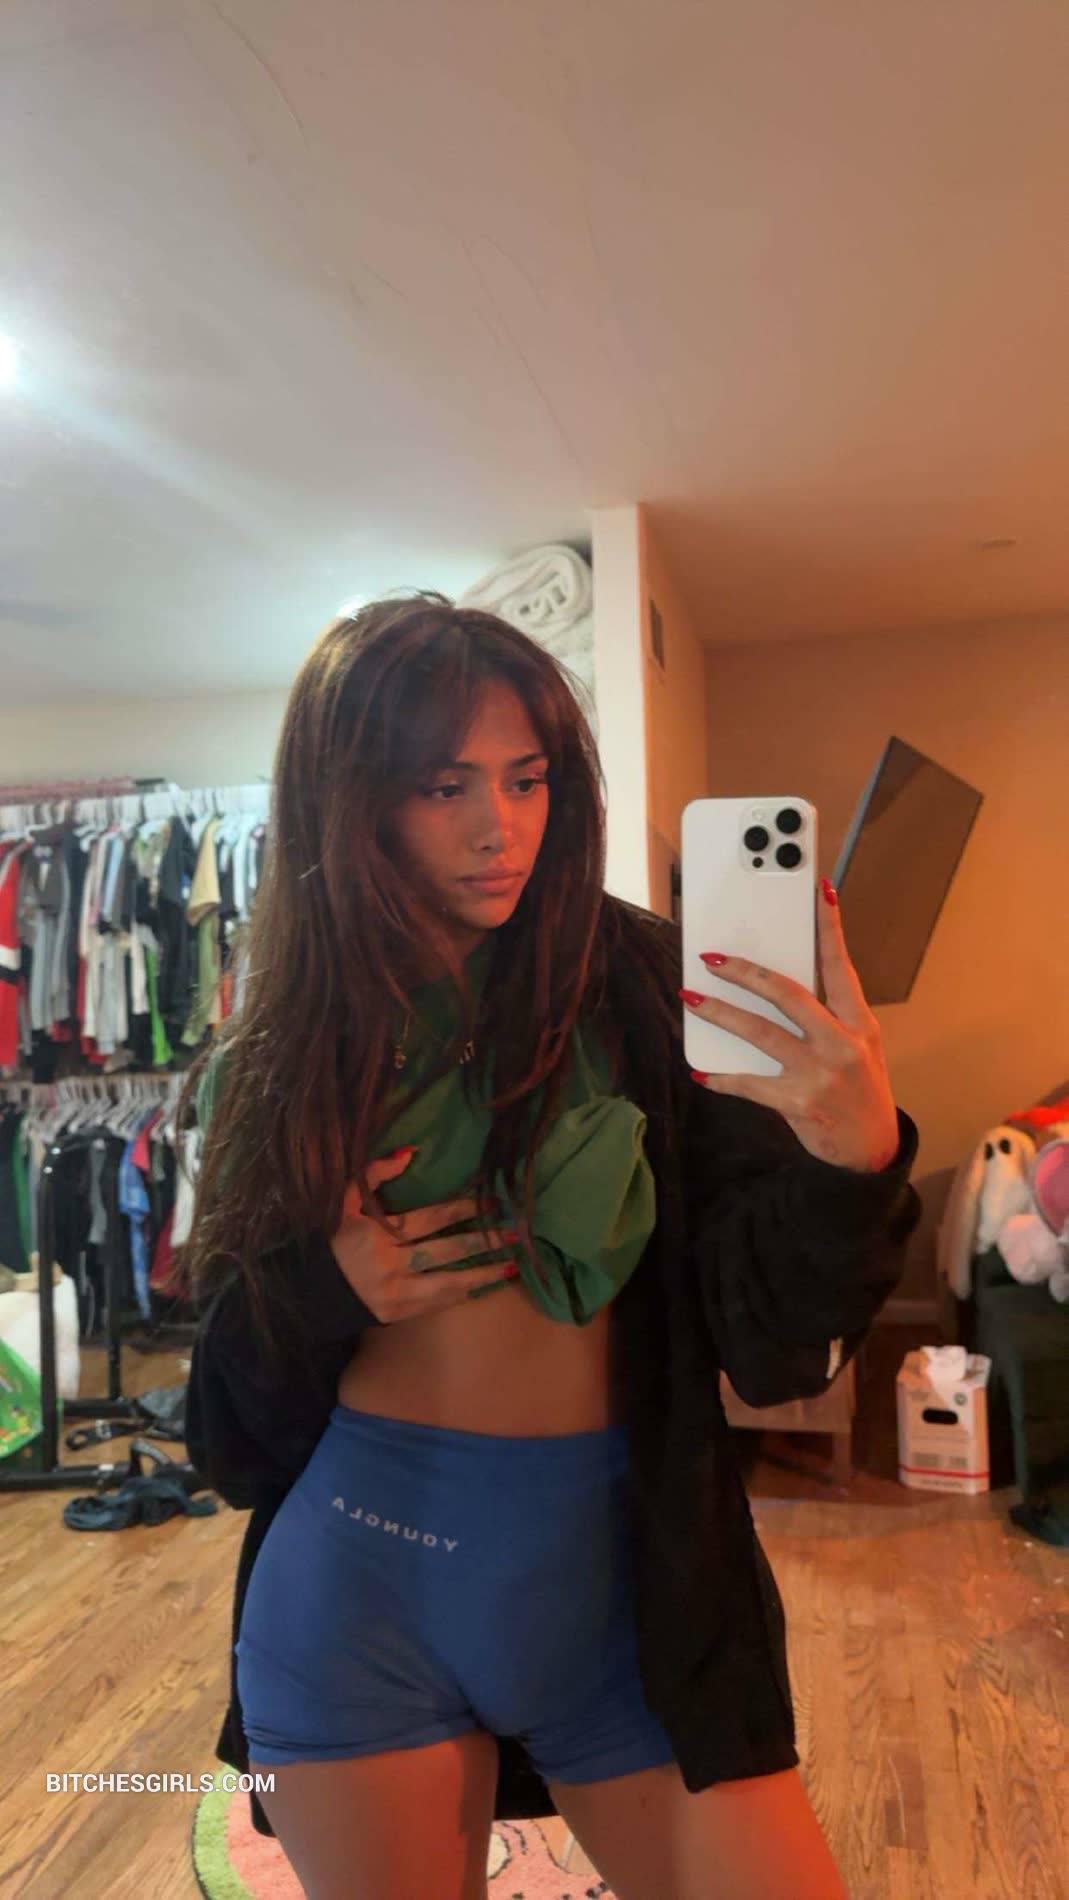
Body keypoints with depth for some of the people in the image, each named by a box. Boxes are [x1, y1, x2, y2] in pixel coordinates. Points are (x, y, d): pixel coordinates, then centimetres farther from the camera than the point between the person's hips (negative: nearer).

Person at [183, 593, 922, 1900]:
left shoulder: (646, 990, -8)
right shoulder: (288, 1048, -1)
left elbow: (770, 1329, -12)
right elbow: (239, 1381, 7)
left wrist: (856, 1157, -31)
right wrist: (323, 1287, -14)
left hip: (620, 1573, -1)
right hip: (357, 1579, 2)